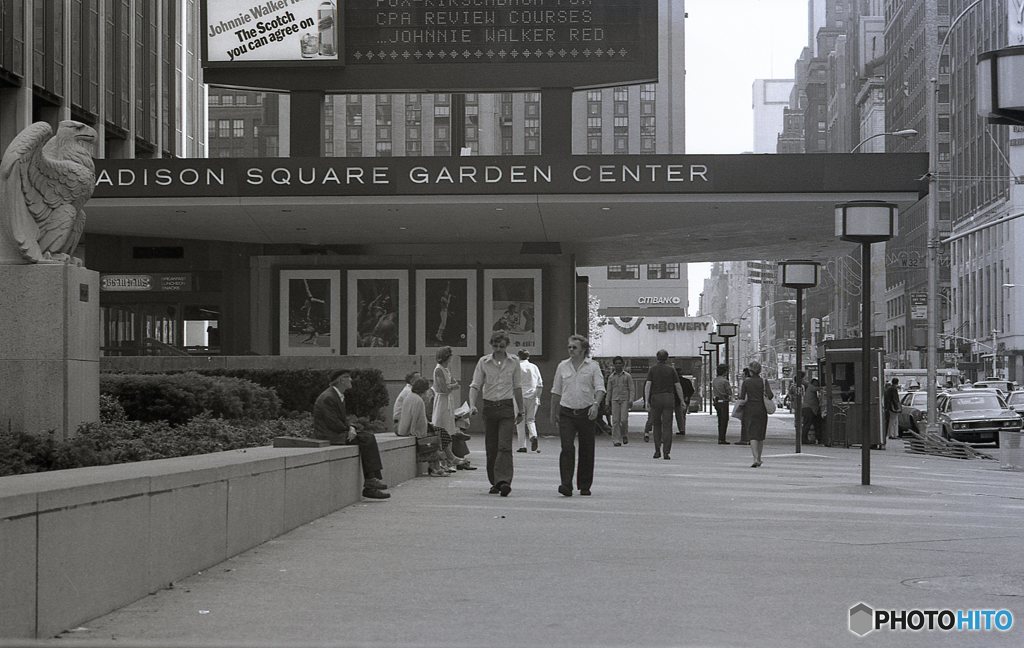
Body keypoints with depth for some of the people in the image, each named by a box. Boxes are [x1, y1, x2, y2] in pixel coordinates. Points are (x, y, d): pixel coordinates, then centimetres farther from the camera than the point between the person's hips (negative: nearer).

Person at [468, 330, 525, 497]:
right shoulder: (483, 362, 2)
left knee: (505, 446, -14)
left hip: (507, 408, -1)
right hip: (489, 407, 1)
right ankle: (494, 482, 16)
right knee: (491, 448, 5)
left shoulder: (514, 363, 4)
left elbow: (517, 388, 13)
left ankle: (504, 481, -23)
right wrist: (472, 405, -16)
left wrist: (521, 410, 16)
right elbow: (475, 386, 0)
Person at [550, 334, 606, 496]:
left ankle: (584, 486, 17)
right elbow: (556, 391, 14)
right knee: (567, 448, -14)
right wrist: (553, 413, 13)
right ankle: (566, 485, -19)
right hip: (566, 413, 1)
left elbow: (600, 388, -8)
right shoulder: (562, 366, 8)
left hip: (587, 413, -1)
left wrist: (596, 404, -26)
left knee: (586, 451, 6)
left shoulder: (593, 366, 1)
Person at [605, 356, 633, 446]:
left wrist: (631, 400, -7)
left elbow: (631, 389, 5)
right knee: (615, 420, -5)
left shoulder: (627, 376, 7)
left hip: (625, 399, -2)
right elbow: (608, 390, 15)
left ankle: (625, 435, 14)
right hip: (615, 400, 2)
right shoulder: (611, 377, 13)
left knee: (624, 420, -11)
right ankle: (617, 440, -2)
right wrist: (607, 402, 9)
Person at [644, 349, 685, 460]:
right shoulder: (671, 369, 3)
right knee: (667, 426, -3)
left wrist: (647, 401, -6)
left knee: (657, 425, 15)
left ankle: (657, 451, 10)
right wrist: (682, 401, 10)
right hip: (669, 399, -1)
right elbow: (678, 386, 1)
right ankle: (666, 452, -11)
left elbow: (647, 385, -5)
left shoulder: (652, 369, 4)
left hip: (656, 398, 1)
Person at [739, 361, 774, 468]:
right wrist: (773, 396, 9)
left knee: (752, 435, -5)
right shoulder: (764, 382, -2)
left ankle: (756, 458, -21)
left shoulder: (746, 382, -3)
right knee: (761, 436, 15)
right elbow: (770, 395, -13)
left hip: (750, 410, -1)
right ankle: (758, 459, 23)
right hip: (762, 410, 1)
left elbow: (742, 398, -5)